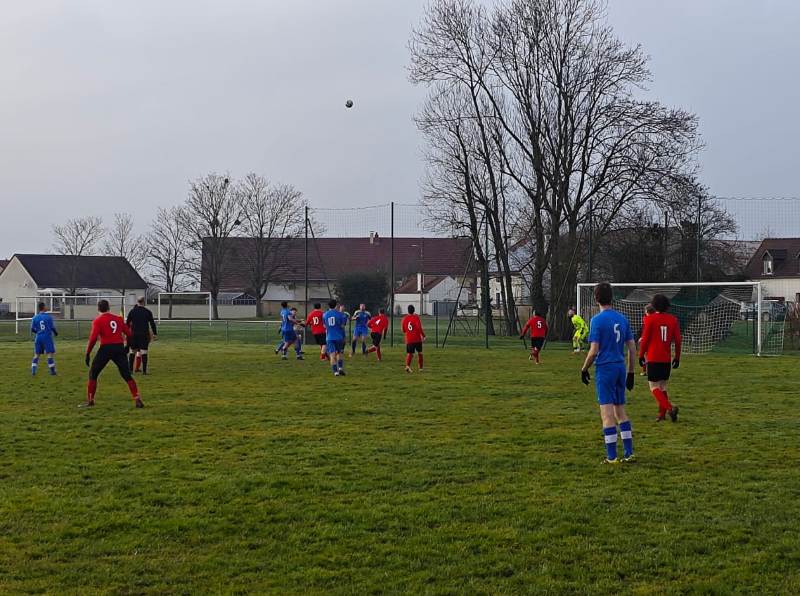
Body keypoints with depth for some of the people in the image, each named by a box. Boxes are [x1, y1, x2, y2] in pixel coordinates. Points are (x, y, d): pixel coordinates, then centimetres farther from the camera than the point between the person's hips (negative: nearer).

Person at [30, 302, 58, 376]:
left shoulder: (35, 318, 2)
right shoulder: (48, 317, -7)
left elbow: (32, 329, 4)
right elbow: (52, 327, -5)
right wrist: (56, 332, 16)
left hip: (38, 338, 4)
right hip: (47, 337, -4)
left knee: (36, 355, 10)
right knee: (50, 353, 0)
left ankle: (33, 370, 4)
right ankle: (52, 370, 0)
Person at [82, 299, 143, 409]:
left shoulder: (98, 321, -1)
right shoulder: (119, 318, 12)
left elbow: (93, 338, -11)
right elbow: (129, 334, 11)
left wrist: (88, 353, -7)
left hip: (106, 348, -3)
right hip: (119, 348, 4)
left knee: (93, 374, 12)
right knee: (127, 375, 7)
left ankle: (90, 400, 11)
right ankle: (137, 399, -1)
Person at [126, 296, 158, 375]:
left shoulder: (132, 311, 4)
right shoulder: (148, 312, -1)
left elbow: (127, 323, 6)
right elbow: (152, 323, 0)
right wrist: (155, 334, 5)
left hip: (134, 334, 2)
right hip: (144, 334, -2)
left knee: (132, 351, 11)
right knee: (144, 352, -2)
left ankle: (130, 369, 12)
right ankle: (144, 370, -5)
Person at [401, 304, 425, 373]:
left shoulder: (405, 318, 3)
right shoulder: (416, 317, -9)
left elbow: (403, 330, 11)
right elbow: (419, 327, -16)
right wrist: (423, 336, -6)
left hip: (409, 340, 2)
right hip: (417, 339, -2)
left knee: (409, 354, 1)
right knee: (419, 353, 14)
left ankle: (407, 365, -24)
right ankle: (420, 368, 18)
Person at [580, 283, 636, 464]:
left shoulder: (597, 320, -10)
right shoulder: (622, 319, 8)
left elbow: (593, 351, -14)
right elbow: (632, 349, 10)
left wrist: (584, 369, 1)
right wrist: (631, 373, 17)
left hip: (605, 369, -6)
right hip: (621, 368, 6)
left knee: (607, 412, -3)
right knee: (621, 410, 16)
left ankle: (612, 457, -2)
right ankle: (629, 453, 16)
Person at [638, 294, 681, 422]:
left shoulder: (650, 319, -7)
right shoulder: (673, 320, 4)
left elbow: (645, 339, -7)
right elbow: (677, 340, 4)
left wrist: (641, 355, 4)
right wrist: (677, 357, 13)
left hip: (653, 359, -5)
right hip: (666, 359, 5)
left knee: (655, 387, -2)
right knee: (663, 387, 17)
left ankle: (670, 407, -22)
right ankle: (662, 414, 15)